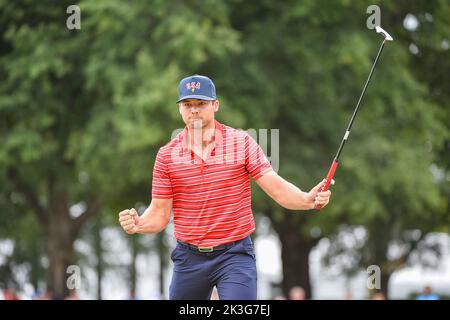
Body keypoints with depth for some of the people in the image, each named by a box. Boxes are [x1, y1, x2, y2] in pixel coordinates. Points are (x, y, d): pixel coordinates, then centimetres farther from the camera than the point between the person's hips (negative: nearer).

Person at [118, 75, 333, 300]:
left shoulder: (242, 142, -2)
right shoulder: (167, 155, 2)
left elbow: (277, 188, -7)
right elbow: (159, 214, 4)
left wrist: (307, 200, -26)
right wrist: (137, 225, -18)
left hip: (235, 255, -2)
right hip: (188, 258, 2)